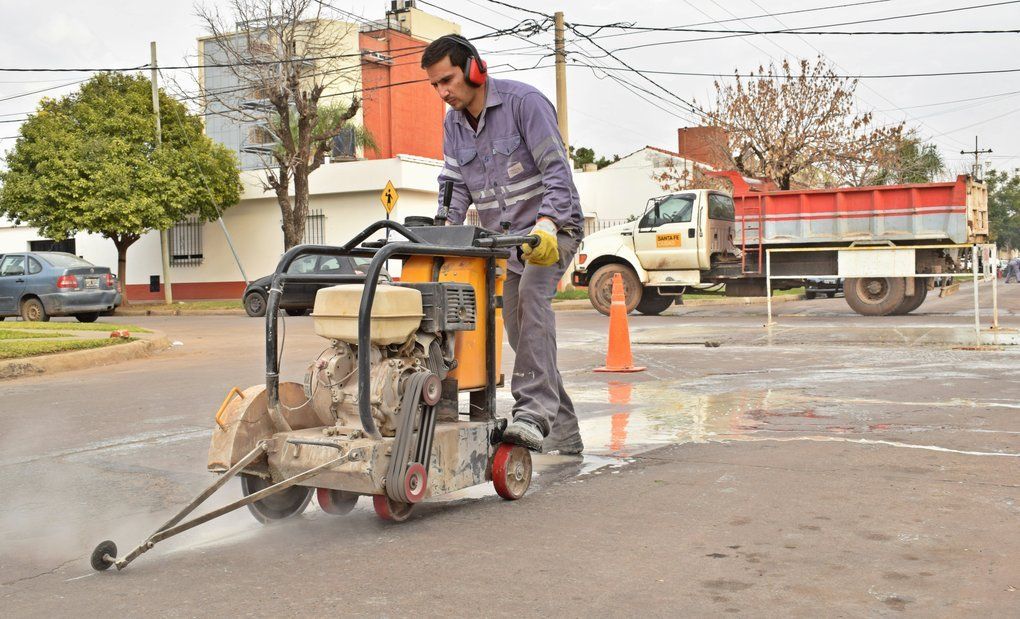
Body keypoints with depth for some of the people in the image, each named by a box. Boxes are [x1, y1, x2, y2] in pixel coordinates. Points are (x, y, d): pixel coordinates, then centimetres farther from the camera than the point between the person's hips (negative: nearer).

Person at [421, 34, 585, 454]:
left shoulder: (524, 101, -13)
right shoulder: (453, 124, 9)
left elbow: (557, 168, -18)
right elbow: (454, 185, 4)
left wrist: (545, 224, -33)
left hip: (551, 229, -7)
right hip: (503, 240, 7)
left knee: (532, 295, -34)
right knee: (522, 336, 4)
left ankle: (533, 412, -41)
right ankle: (563, 432, 13)